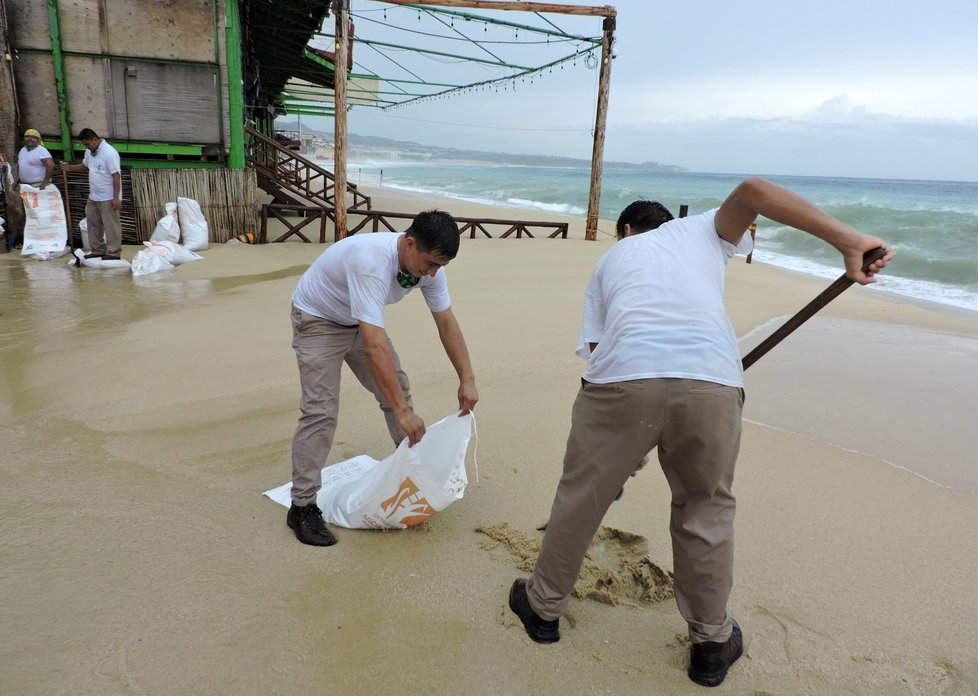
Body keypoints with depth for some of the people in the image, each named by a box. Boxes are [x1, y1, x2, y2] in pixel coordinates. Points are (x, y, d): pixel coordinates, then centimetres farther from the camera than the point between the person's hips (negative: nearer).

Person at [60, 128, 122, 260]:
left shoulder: (109, 153, -17)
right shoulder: (90, 152, 9)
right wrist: (69, 168, 9)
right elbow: (85, 166, 28)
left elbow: (116, 176, -20)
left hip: (108, 198, -9)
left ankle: (114, 253, 1)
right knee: (93, 224, 13)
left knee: (111, 225, -4)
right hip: (93, 197, 9)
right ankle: (98, 250, 23)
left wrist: (116, 198, -23)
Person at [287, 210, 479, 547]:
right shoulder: (372, 262, -42)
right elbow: (374, 346, -46)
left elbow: (446, 322, -8)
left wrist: (467, 378, -12)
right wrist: (402, 409, -45)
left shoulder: (429, 263, -19)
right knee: (321, 410, -15)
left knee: (397, 388, 8)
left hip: (361, 320, 7)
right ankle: (302, 506, -4)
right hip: (318, 320, -7)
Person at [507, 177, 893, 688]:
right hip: (712, 382, 1)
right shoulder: (704, 229, 29)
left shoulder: (610, 258, 30)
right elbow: (751, 190, 7)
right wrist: (850, 242, 2)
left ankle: (544, 605, 38)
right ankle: (712, 642, 36)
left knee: (581, 496, 18)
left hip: (622, 378, 0)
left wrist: (626, 442, 29)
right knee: (707, 509, 21)